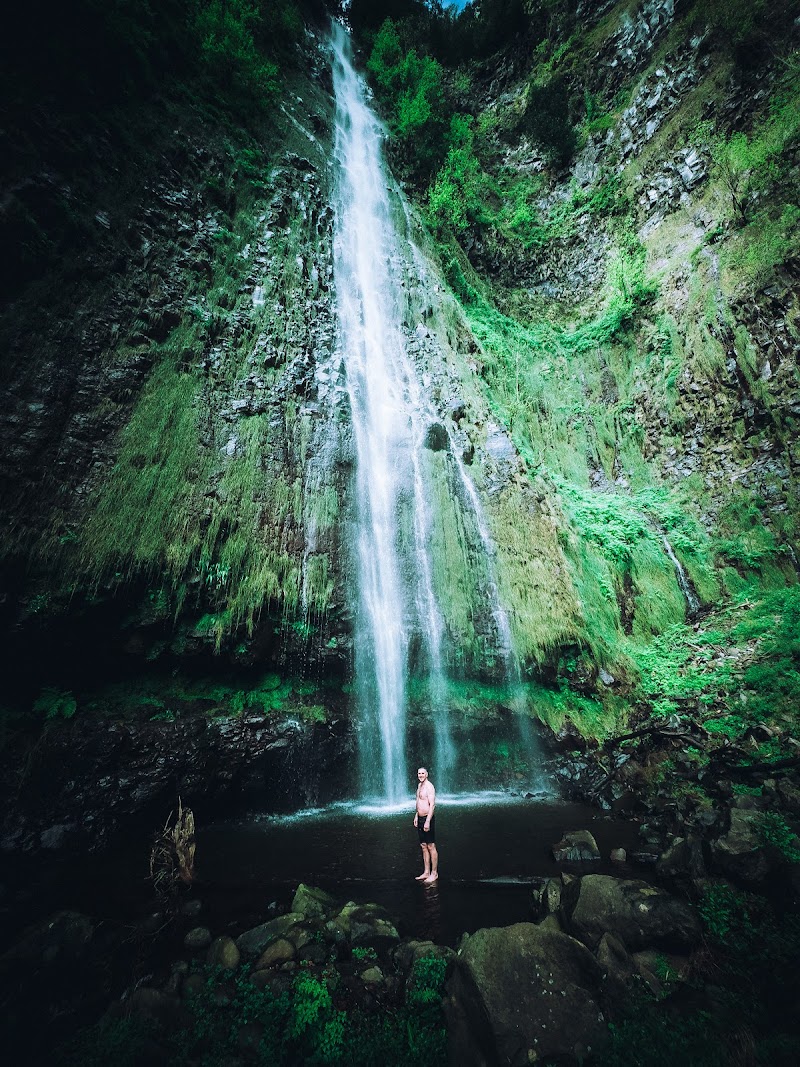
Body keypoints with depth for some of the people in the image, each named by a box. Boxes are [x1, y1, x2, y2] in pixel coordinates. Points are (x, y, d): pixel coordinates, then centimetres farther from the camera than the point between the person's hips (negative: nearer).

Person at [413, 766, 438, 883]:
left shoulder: (429, 786, -17)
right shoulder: (420, 785, 11)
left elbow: (432, 805, -22)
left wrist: (427, 821, -24)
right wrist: (416, 816, 20)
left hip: (427, 818, -9)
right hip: (420, 818, 9)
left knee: (431, 847, 0)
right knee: (423, 846, 14)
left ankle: (434, 873, 11)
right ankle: (426, 872, 23)